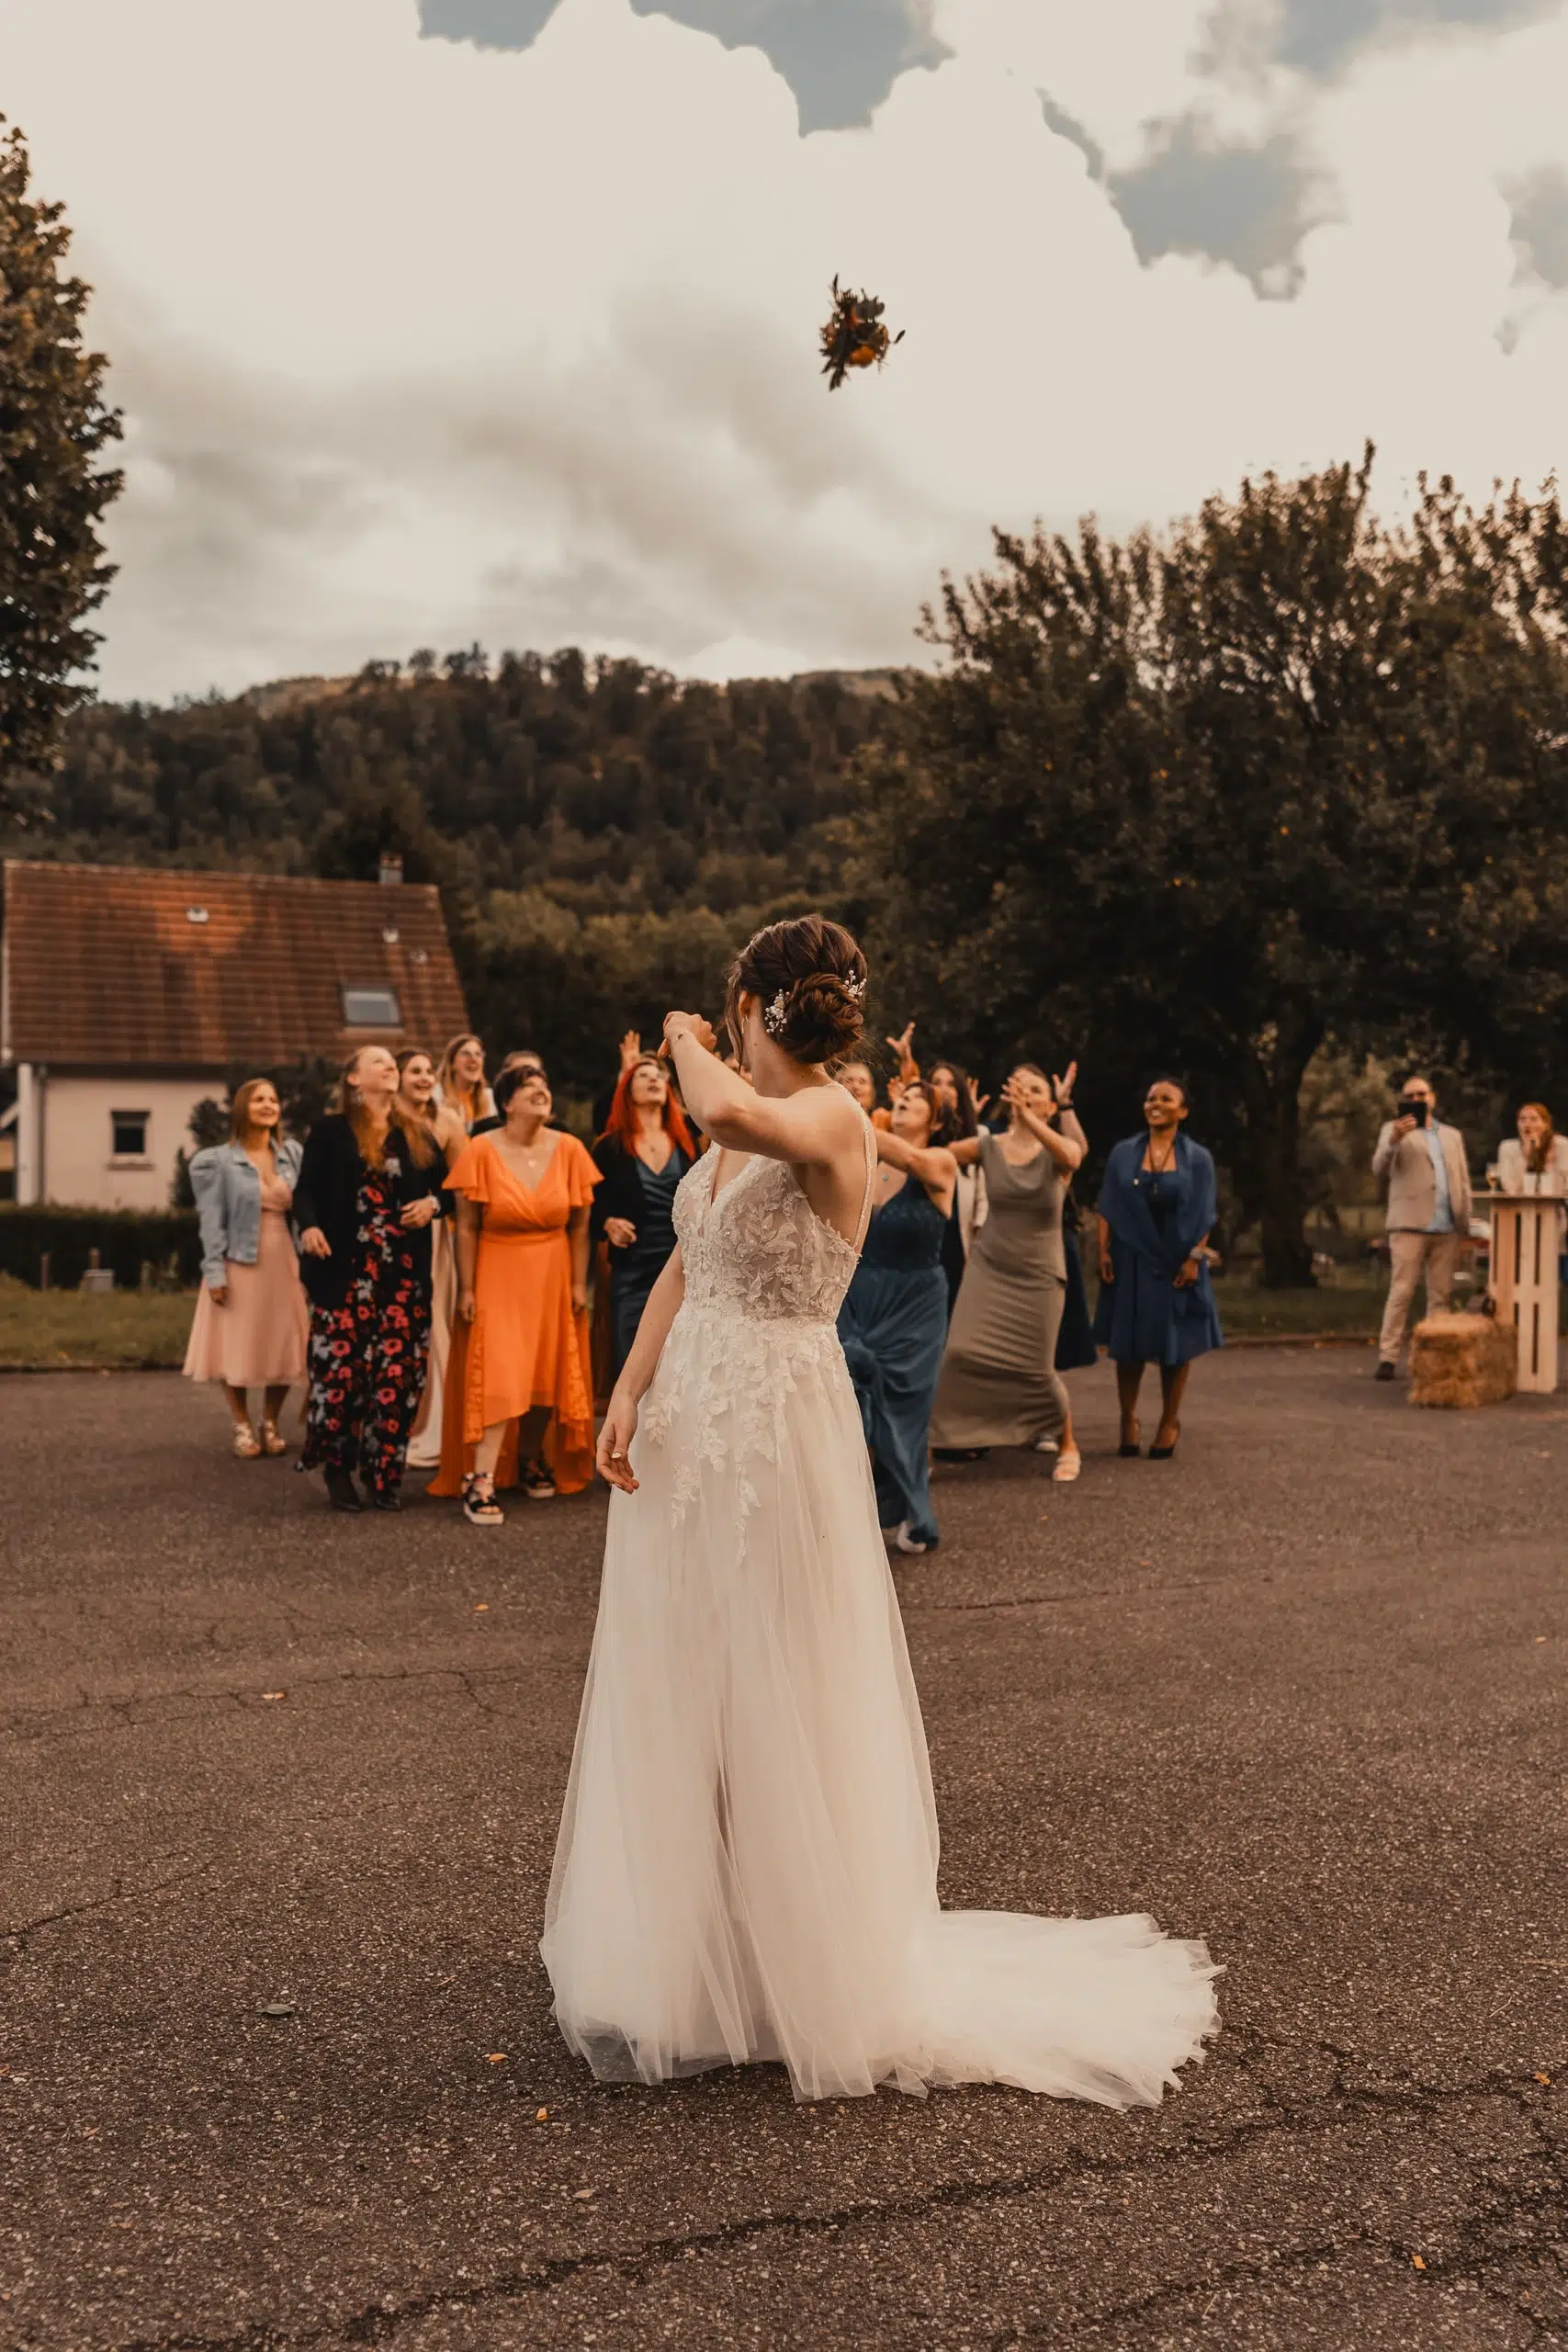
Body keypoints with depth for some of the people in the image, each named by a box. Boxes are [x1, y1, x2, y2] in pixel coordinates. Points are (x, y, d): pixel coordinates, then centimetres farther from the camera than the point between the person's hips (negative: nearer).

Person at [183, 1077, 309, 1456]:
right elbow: (212, 1221, -6)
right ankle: (243, 1427, 16)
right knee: (238, 1349, 2)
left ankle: (270, 1424, 20)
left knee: (285, 1349, 5)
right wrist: (214, 1272, -12)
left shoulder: (292, 1153, 8)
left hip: (284, 1263, 3)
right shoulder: (220, 1160, -3)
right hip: (240, 1265, -3)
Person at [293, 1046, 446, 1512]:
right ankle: (338, 1468, 10)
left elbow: (444, 1189, 21)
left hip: (404, 1273, 3)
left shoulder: (418, 1136, 17)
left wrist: (432, 1204, -1)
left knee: (398, 1372, -3)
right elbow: (306, 1189, 0)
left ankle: (384, 1473, 6)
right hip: (345, 1269, -3)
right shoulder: (330, 1131, 6)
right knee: (341, 1367, -7)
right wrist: (309, 1226, -18)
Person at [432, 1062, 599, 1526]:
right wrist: (466, 1289, -9)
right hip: (496, 1275, -3)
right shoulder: (481, 1151, -9)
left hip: (551, 1278, 3)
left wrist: (579, 1283, 1)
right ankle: (480, 1482, -14)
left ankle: (530, 1459, 29)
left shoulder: (568, 1149, -1)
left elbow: (579, 1225, 4)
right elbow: (466, 1227, -7)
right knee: (497, 1376, -12)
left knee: (546, 1372, 9)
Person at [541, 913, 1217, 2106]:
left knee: (776, 1700, 2)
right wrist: (630, 1390, -4)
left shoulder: (834, 1121, -15)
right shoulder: (750, 1122, 10)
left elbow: (732, 1115, -37)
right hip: (689, 1422, 8)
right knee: (676, 1692, 14)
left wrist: (687, 1041, -16)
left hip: (779, 1424, -8)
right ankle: (692, 1951, 32)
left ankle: (811, 1973, 20)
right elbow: (687, 1263, 8)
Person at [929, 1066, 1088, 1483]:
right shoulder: (988, 1146, -3)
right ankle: (960, 1437, 5)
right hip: (989, 1267, 1)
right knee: (963, 1352, -13)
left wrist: (1028, 1118, -46)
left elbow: (1071, 1157, -32)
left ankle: (1068, 1446, 25)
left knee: (1038, 1368, 2)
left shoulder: (1057, 1149, -7)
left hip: (1039, 1275, -1)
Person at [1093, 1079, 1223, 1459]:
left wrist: (1194, 1258, -12)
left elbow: (1203, 1215, -2)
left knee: (1175, 1345, 4)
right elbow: (1108, 1208, 3)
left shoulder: (1197, 1158, 0)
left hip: (1176, 1264, -1)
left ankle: (1169, 1423, 16)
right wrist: (1103, 1251, -6)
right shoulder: (1123, 1154, 4)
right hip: (1130, 1263, 1)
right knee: (1128, 1343, 4)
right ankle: (1128, 1420, 15)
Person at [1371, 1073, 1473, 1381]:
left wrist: (1466, 1225, 8)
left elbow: (1463, 1182, 18)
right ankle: (1388, 1357, -8)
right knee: (1401, 1293, -8)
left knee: (1441, 1296, 2)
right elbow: (1379, 1169, -8)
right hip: (1409, 1225, -4)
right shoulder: (1394, 1129, 8)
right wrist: (1393, 1141, -27)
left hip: (1447, 1229, 4)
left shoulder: (1452, 1135, 20)